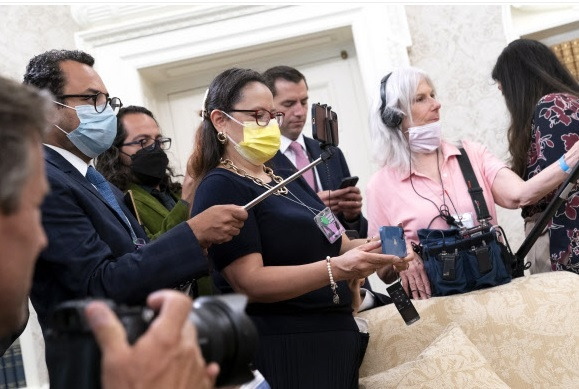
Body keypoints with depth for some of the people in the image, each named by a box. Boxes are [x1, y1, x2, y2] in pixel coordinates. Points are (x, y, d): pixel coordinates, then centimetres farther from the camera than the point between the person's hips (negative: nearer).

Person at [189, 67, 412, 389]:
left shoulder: (287, 179, 15)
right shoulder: (220, 188, -10)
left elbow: (328, 244, 15)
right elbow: (250, 282, -20)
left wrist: (371, 248, -7)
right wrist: (338, 269, -29)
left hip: (337, 338, 8)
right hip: (282, 351, -8)